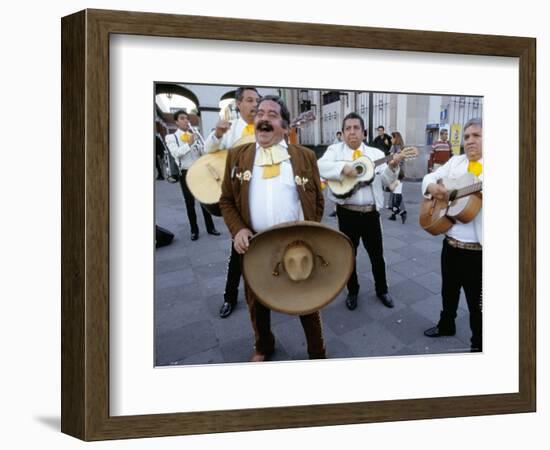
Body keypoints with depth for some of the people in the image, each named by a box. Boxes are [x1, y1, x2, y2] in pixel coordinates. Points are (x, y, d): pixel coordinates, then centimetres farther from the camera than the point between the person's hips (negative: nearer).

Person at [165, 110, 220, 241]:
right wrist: (188, 144, -26)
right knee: (190, 203, 6)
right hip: (185, 173, -1)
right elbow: (176, 153, -16)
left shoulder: (195, 134, 7)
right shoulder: (171, 137, 1)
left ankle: (210, 227, 18)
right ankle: (194, 230, 16)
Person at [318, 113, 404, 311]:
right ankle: (352, 291, 30)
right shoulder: (335, 150, 1)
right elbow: (320, 166, -17)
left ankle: (382, 290, 33)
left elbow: (386, 181, -1)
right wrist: (343, 167, -29)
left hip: (371, 212, 2)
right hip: (347, 213, -1)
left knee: (377, 254, 13)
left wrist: (392, 167, -21)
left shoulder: (376, 153, 7)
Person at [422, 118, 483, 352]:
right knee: (448, 290, 24)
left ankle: (478, 344, 28)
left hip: (477, 249, -6)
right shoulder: (455, 161, 8)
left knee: (477, 301, 8)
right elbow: (430, 177, 15)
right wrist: (432, 186, -9)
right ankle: (446, 325, 47)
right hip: (450, 242, 6)